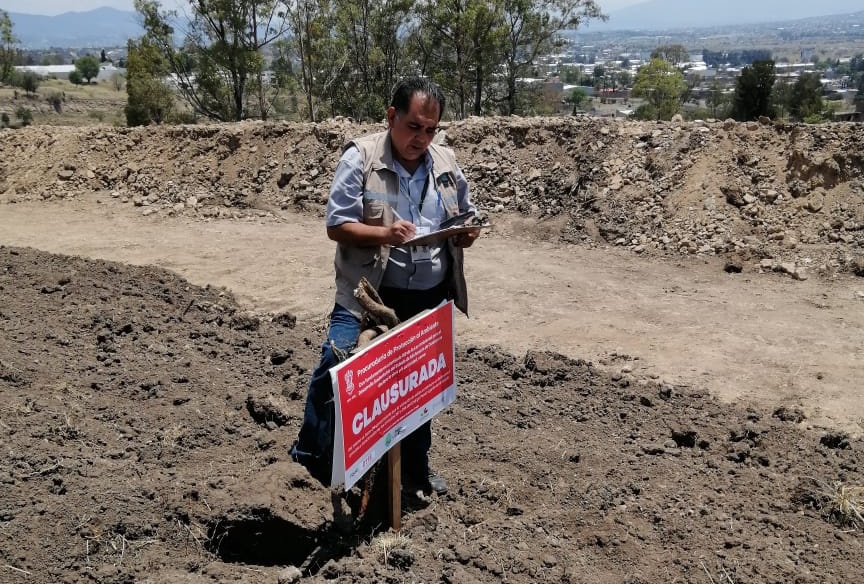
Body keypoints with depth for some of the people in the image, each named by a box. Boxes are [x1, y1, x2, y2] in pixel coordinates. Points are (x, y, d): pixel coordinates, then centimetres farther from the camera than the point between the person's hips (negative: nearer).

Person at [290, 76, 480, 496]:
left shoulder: (446, 163, 5)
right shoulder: (360, 157, -9)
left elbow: (465, 217, 17)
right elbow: (336, 225, -11)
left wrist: (468, 232, -7)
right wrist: (384, 233, -28)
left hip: (430, 296, 5)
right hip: (370, 292, -4)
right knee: (336, 366, -15)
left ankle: (415, 465, 35)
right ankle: (311, 458, 7)